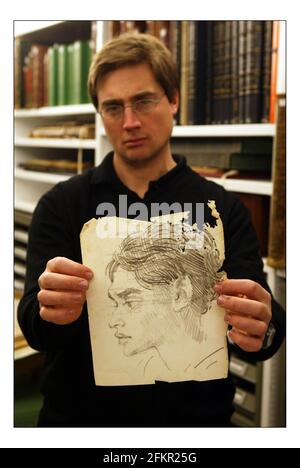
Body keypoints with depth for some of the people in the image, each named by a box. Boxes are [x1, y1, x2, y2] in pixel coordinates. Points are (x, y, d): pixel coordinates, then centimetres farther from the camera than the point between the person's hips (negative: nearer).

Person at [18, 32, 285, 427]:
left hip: (195, 414, 0)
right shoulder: (61, 205, -7)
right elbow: (34, 328, -13)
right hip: (79, 415, 1)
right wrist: (52, 312, -36)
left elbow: (262, 322, -12)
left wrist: (262, 330, -35)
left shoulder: (223, 210, -7)